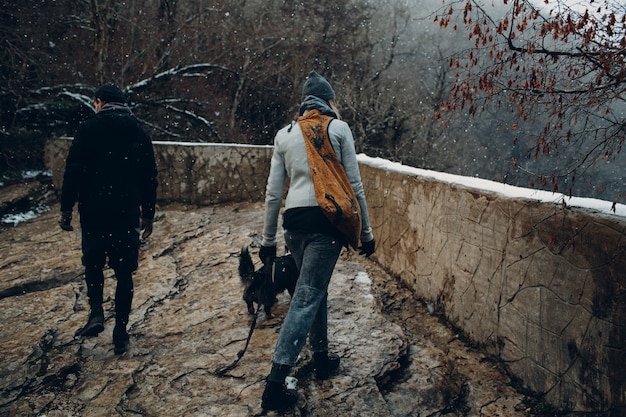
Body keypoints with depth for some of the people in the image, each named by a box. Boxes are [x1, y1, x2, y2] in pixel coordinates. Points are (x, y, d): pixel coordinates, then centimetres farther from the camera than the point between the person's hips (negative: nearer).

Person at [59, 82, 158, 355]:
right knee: (124, 273, 9)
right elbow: (149, 178, 8)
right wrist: (148, 214, 14)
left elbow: (74, 172, -9)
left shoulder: (89, 129, -3)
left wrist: (66, 209, -2)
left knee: (93, 263, 20)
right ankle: (121, 334, 12)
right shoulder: (139, 133, 7)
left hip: (94, 212, -2)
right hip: (128, 213, 2)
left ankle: (96, 313, 2)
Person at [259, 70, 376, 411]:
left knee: (316, 289, 22)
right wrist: (366, 232, 9)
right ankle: (275, 383, -6)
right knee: (307, 296, -4)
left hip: (294, 221, 5)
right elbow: (354, 185, 2)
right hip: (326, 220, -4)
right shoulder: (339, 128, 4)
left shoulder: (284, 134, 14)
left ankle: (321, 358, 34)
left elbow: (273, 191, 12)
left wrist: (268, 238, 18)